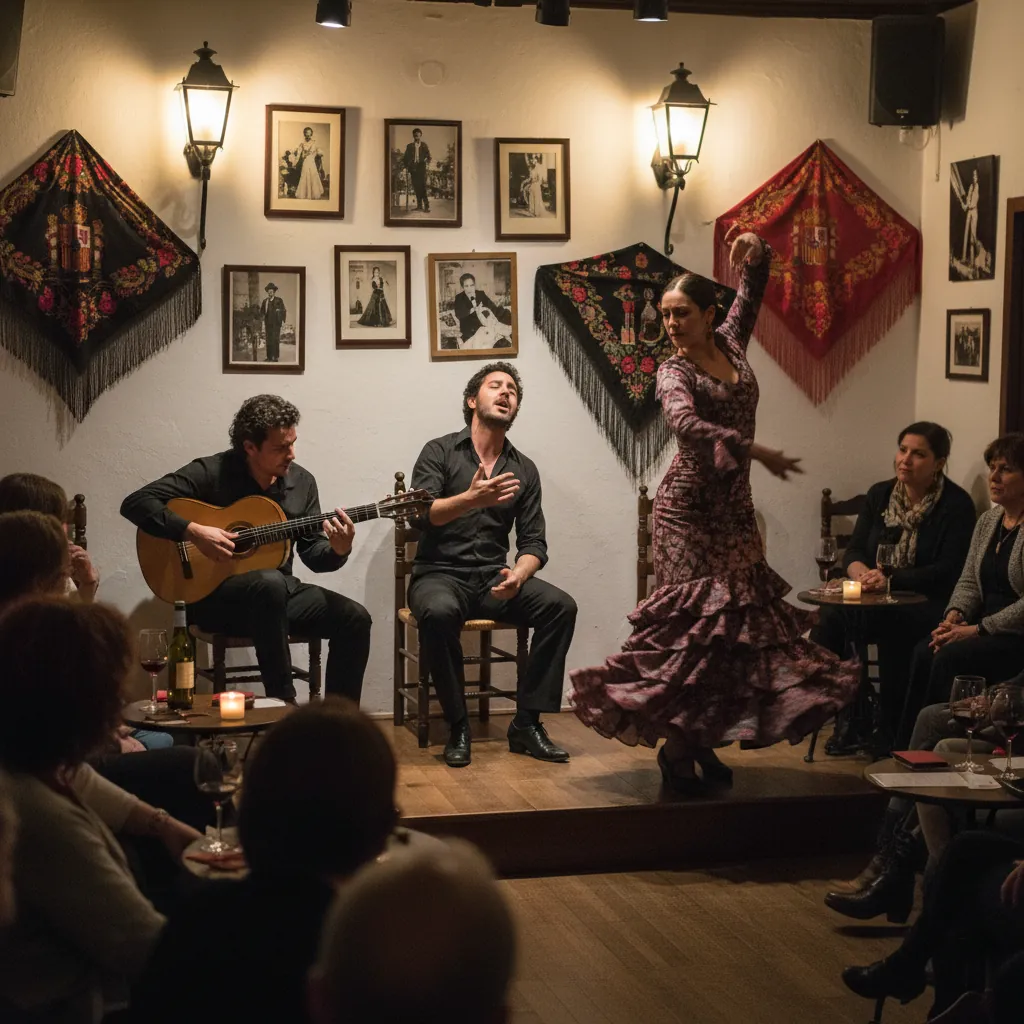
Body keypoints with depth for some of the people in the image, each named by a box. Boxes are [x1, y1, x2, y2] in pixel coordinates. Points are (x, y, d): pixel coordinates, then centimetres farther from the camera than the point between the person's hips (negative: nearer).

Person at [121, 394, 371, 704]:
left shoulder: (302, 481, 5)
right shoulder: (211, 473, -11)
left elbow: (313, 554, 7)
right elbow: (135, 503, -16)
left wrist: (338, 551, -17)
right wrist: (193, 531, -26)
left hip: (280, 591, 6)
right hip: (213, 594, -6)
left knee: (354, 618, -15)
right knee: (269, 582, -38)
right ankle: (283, 702, -30)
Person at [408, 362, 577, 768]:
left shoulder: (524, 469, 12)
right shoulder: (439, 452, 1)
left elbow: (533, 543, 7)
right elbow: (420, 515, -15)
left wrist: (518, 576, -16)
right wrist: (471, 499, -32)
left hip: (493, 581, 4)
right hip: (441, 575, -4)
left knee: (560, 606, -22)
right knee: (439, 611, -38)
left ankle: (527, 725, -15)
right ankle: (458, 727, -21)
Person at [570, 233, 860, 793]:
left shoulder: (731, 344, 9)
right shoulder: (674, 371, -8)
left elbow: (750, 293, 24)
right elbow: (686, 424, -29)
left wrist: (755, 256, 3)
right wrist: (755, 451, -34)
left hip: (734, 504, 6)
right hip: (687, 505, -6)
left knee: (737, 619, 4)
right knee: (694, 616, -9)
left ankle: (702, 739, 10)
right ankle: (676, 746, -2)